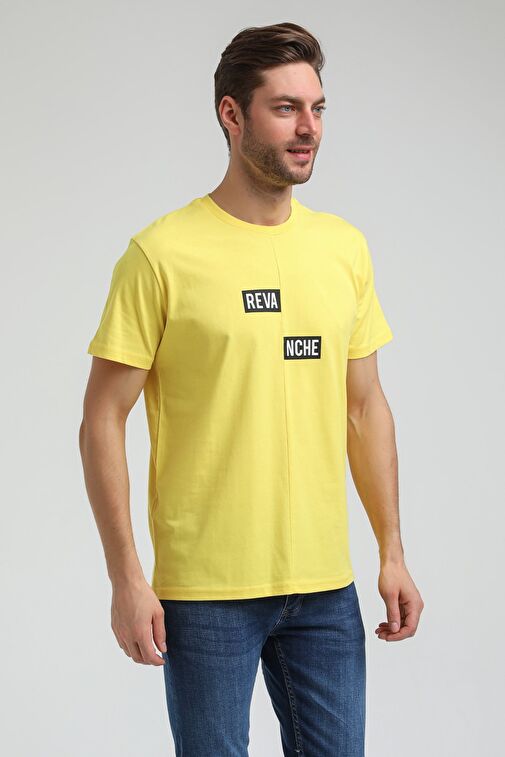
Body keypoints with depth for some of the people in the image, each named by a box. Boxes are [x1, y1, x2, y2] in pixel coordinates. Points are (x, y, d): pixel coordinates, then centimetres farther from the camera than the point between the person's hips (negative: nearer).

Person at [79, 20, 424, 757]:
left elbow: (365, 407, 13)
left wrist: (392, 551, 9)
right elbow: (102, 422, -7)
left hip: (325, 585, 5)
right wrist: (126, 578, -11)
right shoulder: (163, 253, -9)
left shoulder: (344, 247, 7)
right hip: (206, 590, -4)